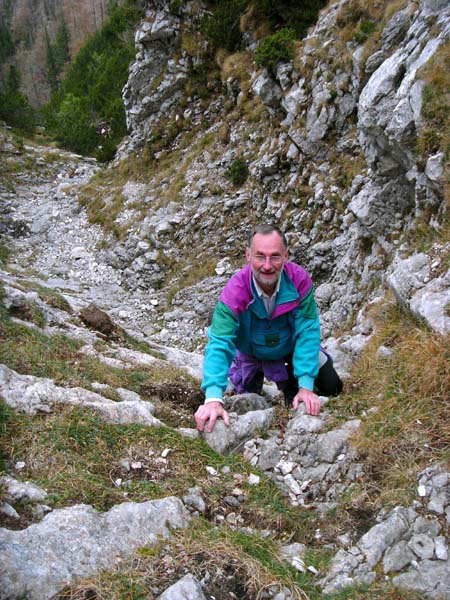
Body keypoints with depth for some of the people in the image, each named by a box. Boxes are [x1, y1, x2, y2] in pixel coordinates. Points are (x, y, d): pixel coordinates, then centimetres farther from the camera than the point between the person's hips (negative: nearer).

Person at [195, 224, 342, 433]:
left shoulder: (299, 280, -34)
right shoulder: (235, 292, -38)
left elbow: (307, 331, -31)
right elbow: (219, 343, -42)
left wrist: (306, 386, -36)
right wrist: (213, 398, -55)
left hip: (291, 346, 1)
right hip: (250, 352, -1)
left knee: (331, 388, 4)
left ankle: (291, 378, 31)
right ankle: (258, 375, 43)